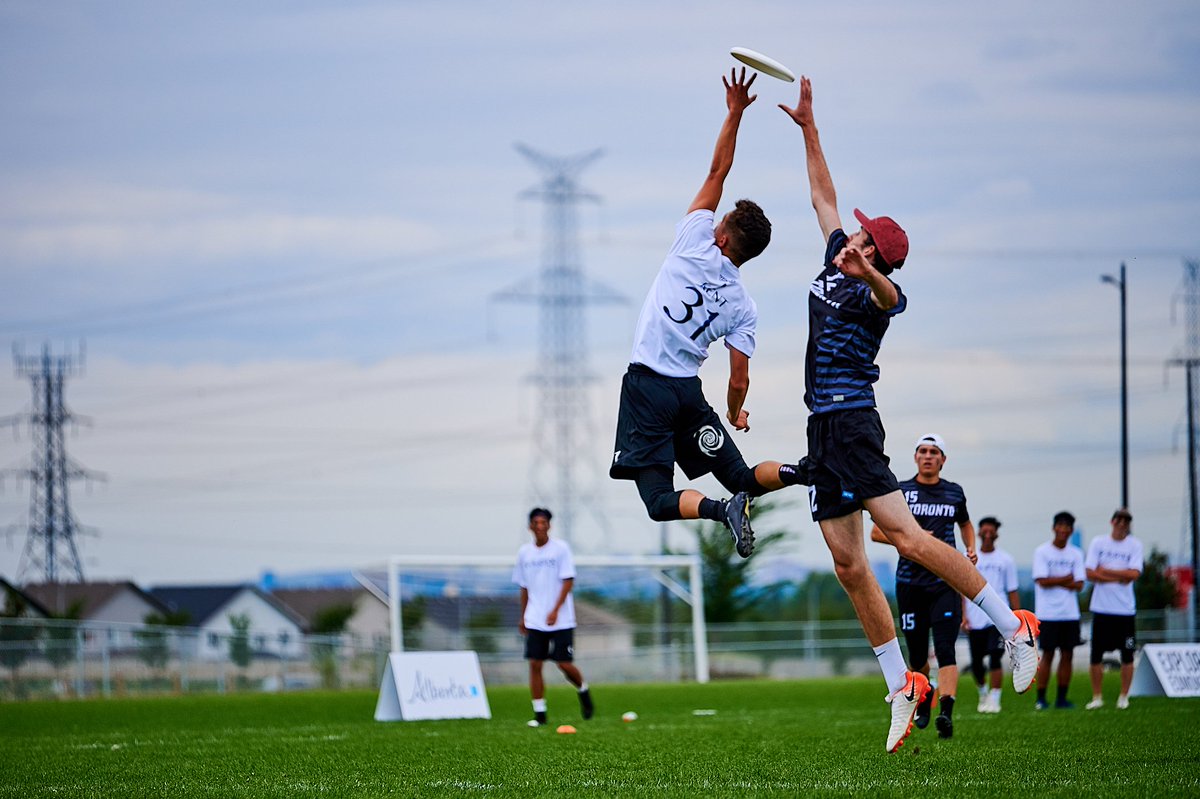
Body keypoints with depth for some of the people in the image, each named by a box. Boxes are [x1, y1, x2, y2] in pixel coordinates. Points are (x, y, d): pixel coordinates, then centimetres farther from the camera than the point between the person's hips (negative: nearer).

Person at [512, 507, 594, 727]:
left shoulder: (560, 548, -5)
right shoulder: (524, 552, 7)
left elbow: (568, 581, -9)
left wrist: (555, 611, -18)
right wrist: (523, 617, 15)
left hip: (560, 619, -3)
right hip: (534, 620, 3)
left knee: (564, 664, -5)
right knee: (534, 664, -4)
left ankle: (583, 691, 26)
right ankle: (539, 713, 1)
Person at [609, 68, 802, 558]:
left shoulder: (696, 243, -4)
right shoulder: (743, 308, 4)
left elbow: (717, 171, 3)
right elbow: (740, 379, 3)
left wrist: (734, 113, 3)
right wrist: (736, 414, 24)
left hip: (647, 384, -4)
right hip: (690, 390, 4)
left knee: (661, 500, -8)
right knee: (742, 479, 15)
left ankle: (723, 510, -35)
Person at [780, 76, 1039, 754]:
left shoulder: (874, 292, -9)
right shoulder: (834, 267, 14)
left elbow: (890, 298, -35)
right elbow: (824, 197, 25)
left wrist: (872, 278, -57)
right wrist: (808, 127, 27)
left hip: (853, 422, -9)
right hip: (824, 429, 9)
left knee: (906, 536, -18)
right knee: (849, 562, 3)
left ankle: (1014, 626, -13)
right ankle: (902, 687, 5)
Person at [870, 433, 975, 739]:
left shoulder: (954, 493, 10)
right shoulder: (900, 492, 3)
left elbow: (965, 524, 29)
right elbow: (876, 532, 3)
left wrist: (971, 548, 9)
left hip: (945, 581, 0)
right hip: (911, 582, 0)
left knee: (945, 648, -16)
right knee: (917, 654, 9)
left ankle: (946, 712, -29)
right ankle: (923, 700, 36)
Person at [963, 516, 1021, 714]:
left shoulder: (1005, 560, 6)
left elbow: (1013, 592, 8)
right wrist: (963, 615, -4)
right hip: (975, 621, 2)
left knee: (995, 657, -16)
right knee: (976, 662, 5)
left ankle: (994, 698, -11)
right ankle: (983, 692, 30)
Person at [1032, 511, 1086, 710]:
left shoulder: (1076, 554, 9)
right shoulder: (1042, 552, -2)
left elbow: (1079, 585, 0)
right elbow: (1042, 581, -12)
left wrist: (1055, 581, -12)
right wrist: (1067, 579, -7)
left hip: (1070, 613, 4)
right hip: (1048, 613, -4)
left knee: (1067, 655, 3)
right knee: (1047, 655, -5)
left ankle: (1062, 698, 9)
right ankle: (1041, 698, 0)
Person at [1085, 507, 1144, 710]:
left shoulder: (1135, 545, 2)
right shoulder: (1098, 543, 3)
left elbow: (1134, 574, -11)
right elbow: (1090, 573, -6)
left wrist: (1105, 571, -9)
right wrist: (1119, 578, -11)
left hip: (1125, 608, 0)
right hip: (1101, 608, 0)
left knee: (1127, 655, 2)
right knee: (1096, 655, 0)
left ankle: (1124, 697, 13)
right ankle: (1096, 697, 10)